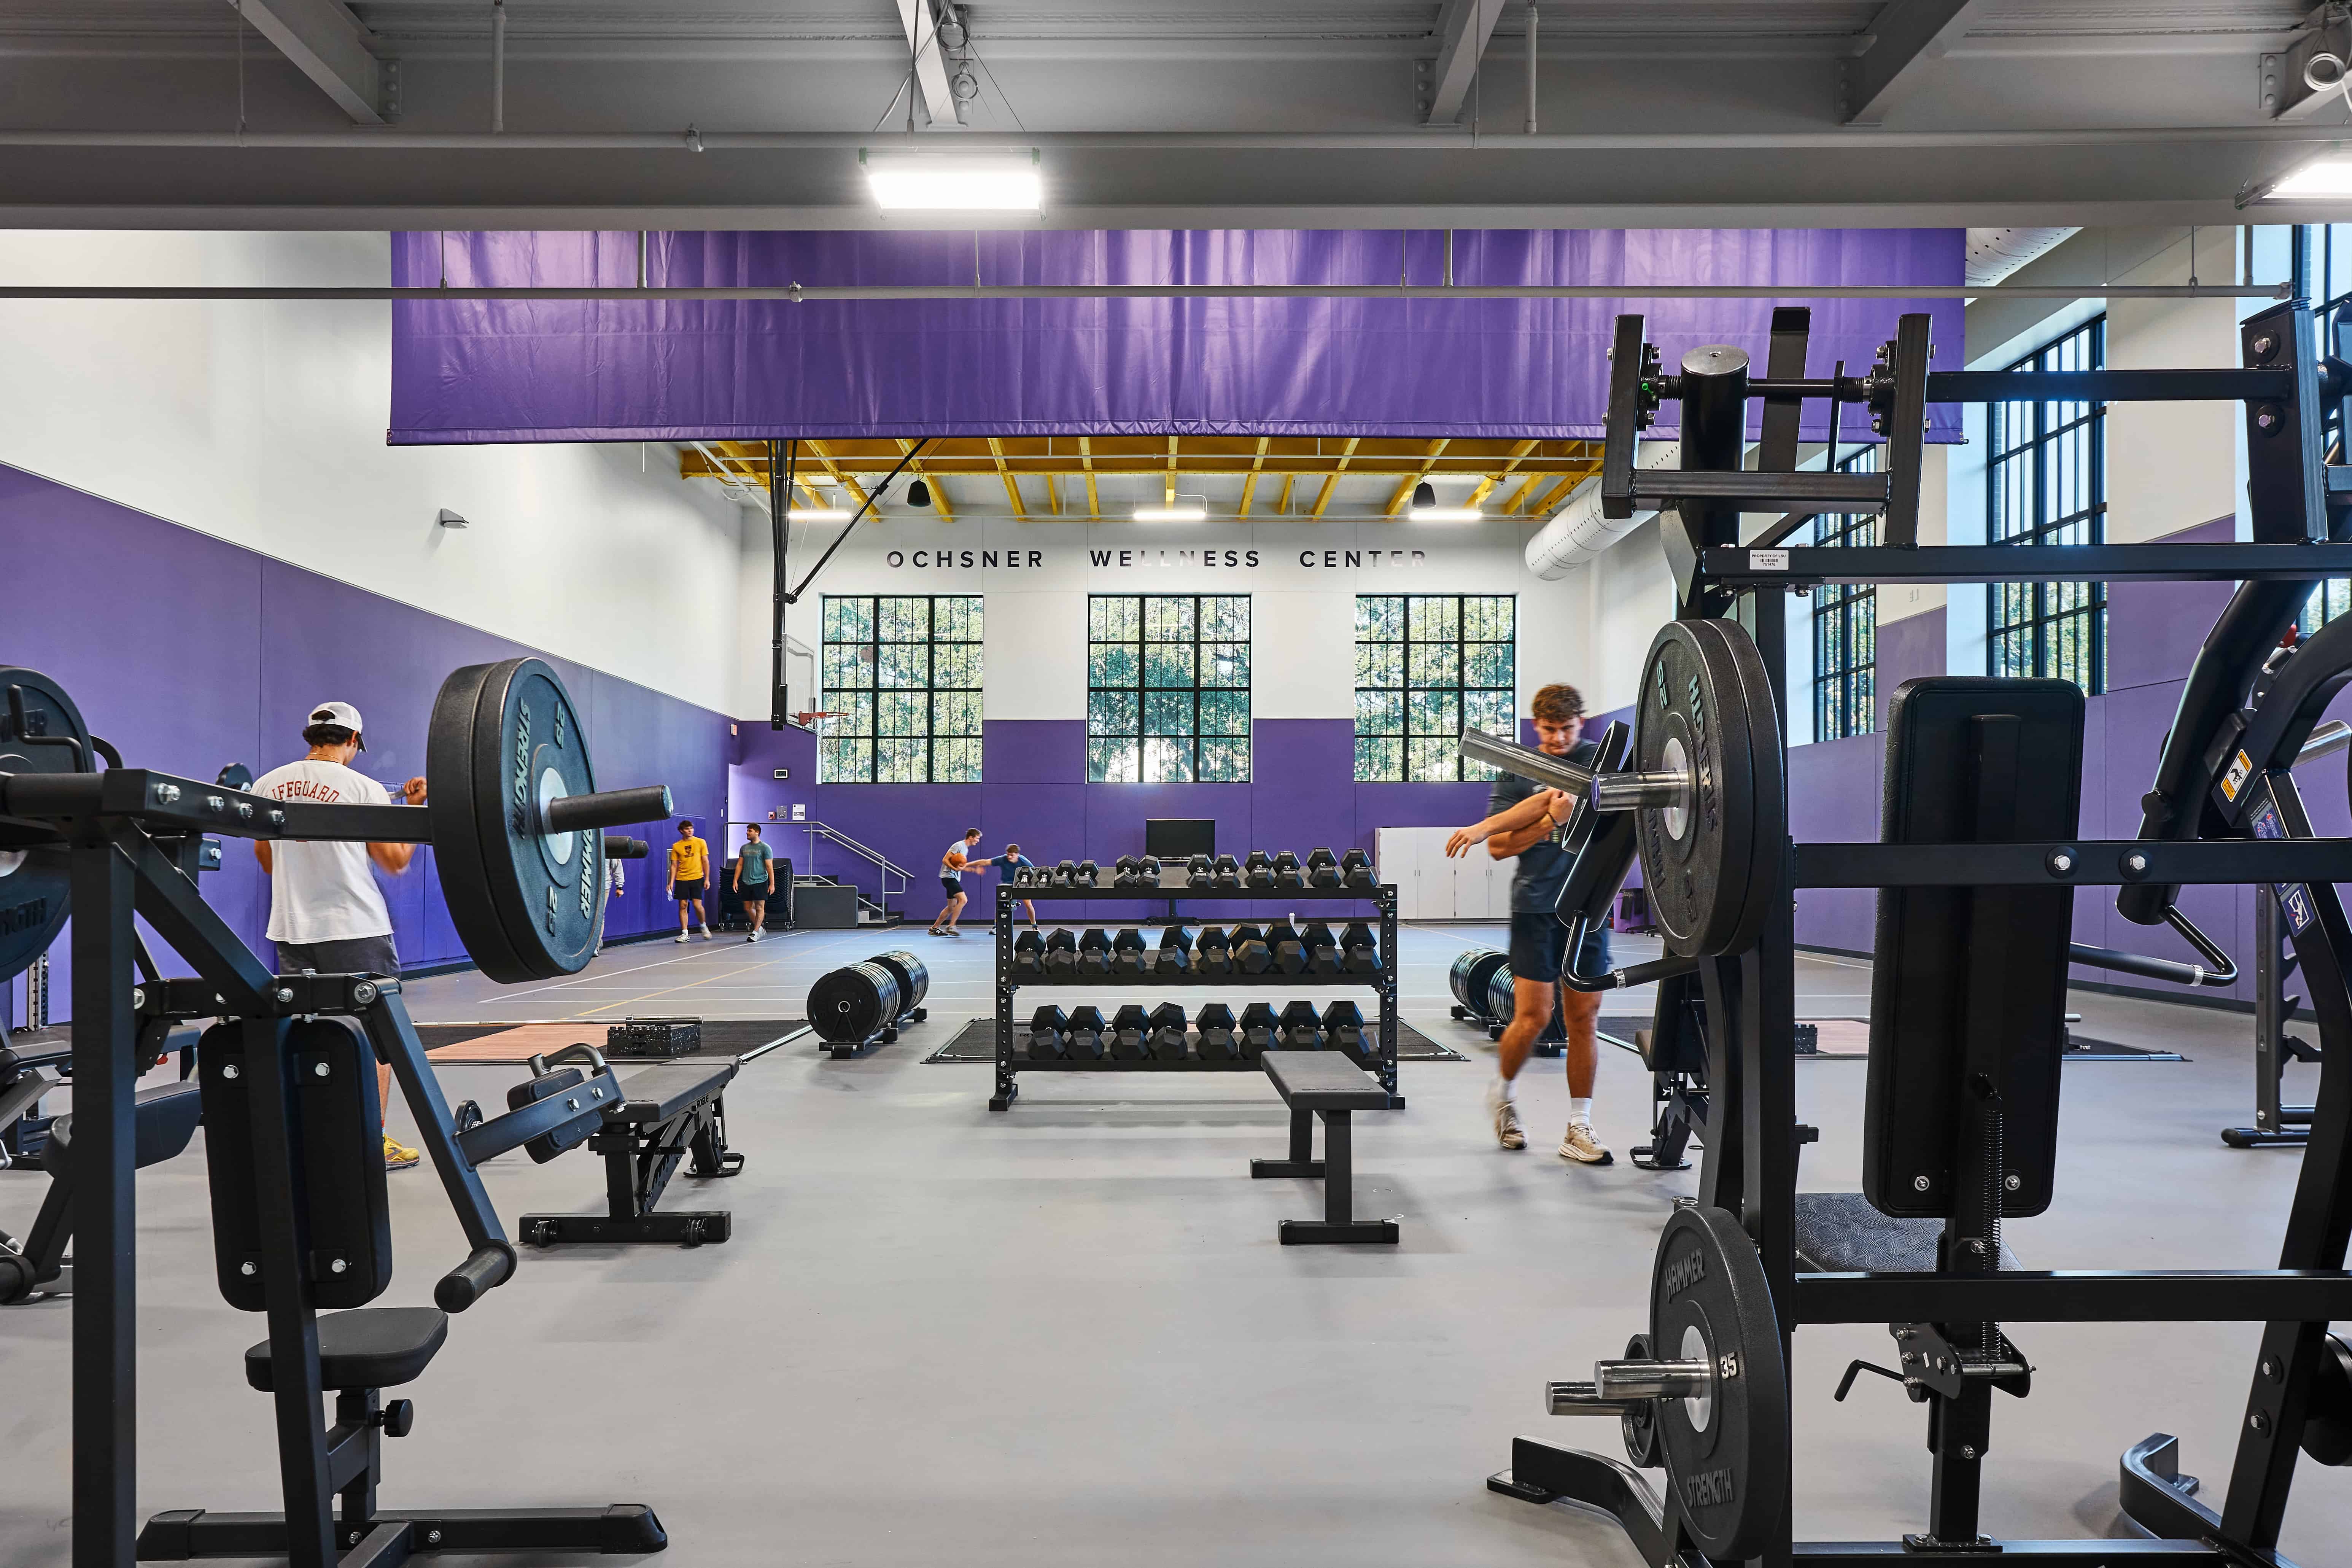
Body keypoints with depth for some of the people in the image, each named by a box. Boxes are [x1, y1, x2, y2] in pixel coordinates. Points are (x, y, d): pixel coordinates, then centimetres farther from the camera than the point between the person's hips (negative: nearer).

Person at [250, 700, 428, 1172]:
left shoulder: (267, 785, 8)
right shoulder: (363, 788, -8)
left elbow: (267, 861, 17)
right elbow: (396, 860, -3)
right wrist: (415, 808, 5)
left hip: (292, 929, 5)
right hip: (355, 929, -5)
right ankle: (374, 1143, 6)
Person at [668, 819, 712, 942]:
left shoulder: (700, 843, 3)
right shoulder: (676, 846, 6)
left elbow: (706, 862, 3)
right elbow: (674, 865, 7)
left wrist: (707, 879, -2)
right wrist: (672, 882, -1)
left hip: (697, 878, -2)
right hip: (681, 880, 2)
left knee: (697, 905, -8)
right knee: (683, 906, 0)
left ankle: (704, 926, 18)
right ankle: (684, 934, 5)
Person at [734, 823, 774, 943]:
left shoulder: (765, 848, -5)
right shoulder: (744, 848, 11)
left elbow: (769, 867, -6)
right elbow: (740, 865, 14)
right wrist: (736, 880, 5)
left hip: (760, 882, -5)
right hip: (746, 882, 6)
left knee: (759, 907, -4)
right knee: (748, 908, 7)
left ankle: (755, 933, 0)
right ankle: (759, 927, 24)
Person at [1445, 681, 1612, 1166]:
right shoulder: (1516, 772, 4)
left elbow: (1557, 796, -13)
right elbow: (1500, 848, -1)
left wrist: (1484, 827, -17)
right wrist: (1551, 821, -15)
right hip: (1535, 906, -1)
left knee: (1584, 1018, 3)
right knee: (1533, 1016, -5)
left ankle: (1578, 1130, 12)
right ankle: (1503, 1093, 22)